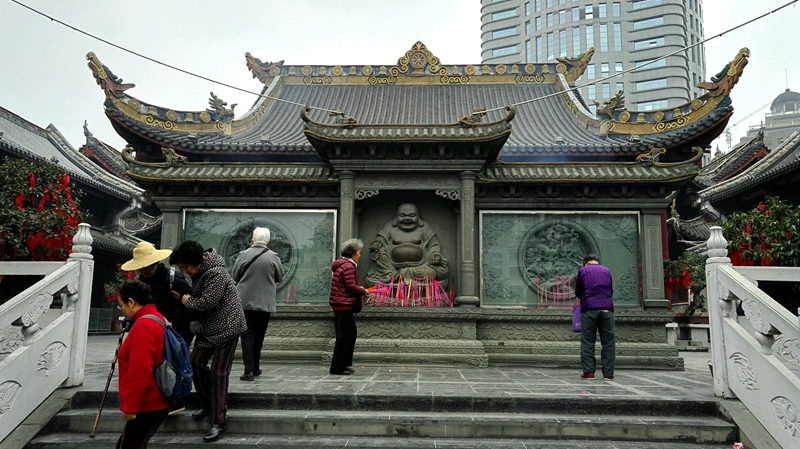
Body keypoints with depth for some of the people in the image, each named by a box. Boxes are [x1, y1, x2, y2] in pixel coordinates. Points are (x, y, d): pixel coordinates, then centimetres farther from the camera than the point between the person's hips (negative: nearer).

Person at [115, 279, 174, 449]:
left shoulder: (143, 325, -19)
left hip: (149, 404, -9)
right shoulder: (157, 319, 11)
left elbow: (139, 371, -24)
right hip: (157, 400, 9)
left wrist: (130, 406, -17)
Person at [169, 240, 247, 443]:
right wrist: (183, 296, -1)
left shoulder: (215, 274, -24)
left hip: (226, 326, -10)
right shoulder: (199, 272, 7)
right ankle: (208, 406, 29)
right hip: (208, 327, 10)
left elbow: (207, 303, -27)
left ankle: (219, 422, 1)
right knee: (197, 363, 11)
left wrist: (187, 301, -10)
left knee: (218, 372, -8)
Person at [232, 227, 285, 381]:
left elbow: (235, 276, 4)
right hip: (265, 303, 1)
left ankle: (249, 370, -5)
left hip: (245, 301, -1)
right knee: (259, 335, 16)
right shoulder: (273, 256, -5)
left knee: (247, 335, 2)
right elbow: (279, 278, 5)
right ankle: (255, 367, 26)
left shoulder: (244, 254, -6)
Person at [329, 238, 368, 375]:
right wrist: (363, 291, -3)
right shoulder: (349, 266, -14)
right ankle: (337, 367, 1)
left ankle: (345, 364, 23)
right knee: (344, 336, -4)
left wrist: (359, 291, 9)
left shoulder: (341, 264, 18)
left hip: (340, 304, 10)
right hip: (344, 305, -10)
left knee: (351, 334, 16)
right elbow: (351, 287, -19)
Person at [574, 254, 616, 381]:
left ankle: (588, 372, 0)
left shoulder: (582, 271, 9)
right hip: (607, 308, 2)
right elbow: (611, 290, 21)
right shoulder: (606, 271, 16)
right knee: (608, 342, 5)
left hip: (589, 309, -2)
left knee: (587, 342, 3)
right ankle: (608, 373, 5)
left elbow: (578, 292, 11)